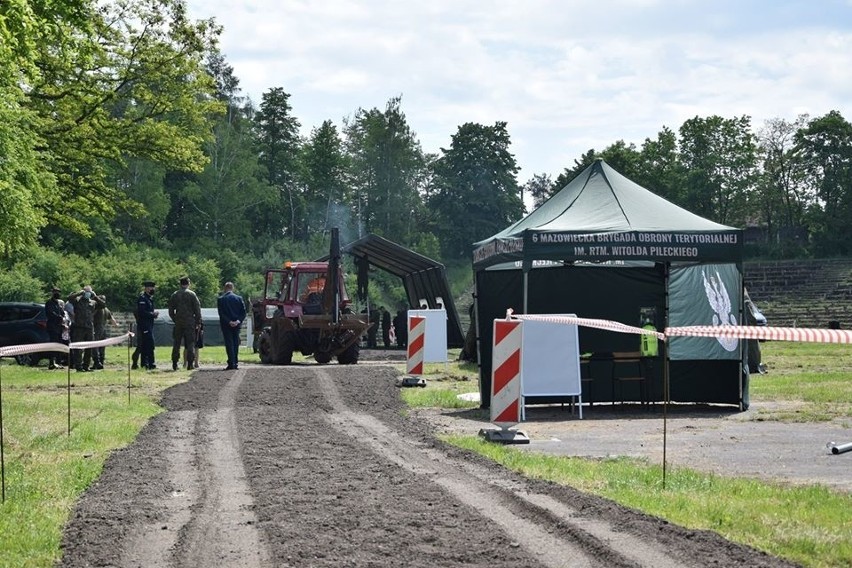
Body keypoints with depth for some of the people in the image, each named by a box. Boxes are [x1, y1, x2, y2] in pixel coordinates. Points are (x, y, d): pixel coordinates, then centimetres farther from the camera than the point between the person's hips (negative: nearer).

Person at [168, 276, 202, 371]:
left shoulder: (174, 295, 5)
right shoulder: (192, 294, -5)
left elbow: (170, 311, 8)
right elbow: (197, 309, -5)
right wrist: (198, 322, 2)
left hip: (178, 323, 3)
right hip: (190, 323, -3)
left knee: (176, 344, 8)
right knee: (190, 343, 1)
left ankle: (174, 364, 7)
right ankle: (190, 363, -4)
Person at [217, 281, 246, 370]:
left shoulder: (221, 299, -4)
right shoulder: (239, 298, 3)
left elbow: (221, 313, -10)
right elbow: (243, 312, -1)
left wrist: (229, 322, -11)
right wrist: (238, 321, -7)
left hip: (226, 325, -3)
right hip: (237, 325, 3)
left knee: (229, 344, -2)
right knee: (236, 343, 10)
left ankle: (231, 363, -8)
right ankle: (236, 363, 10)